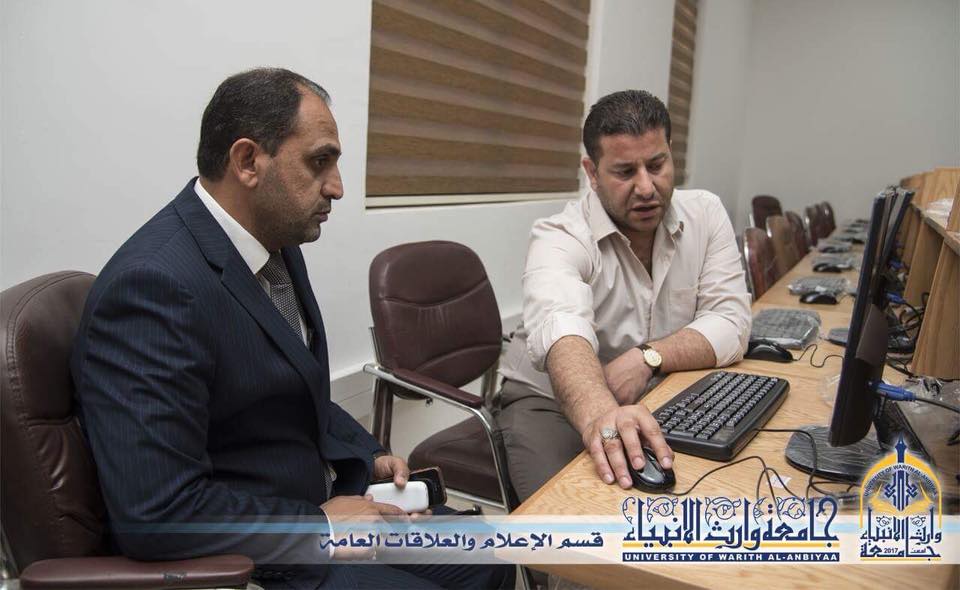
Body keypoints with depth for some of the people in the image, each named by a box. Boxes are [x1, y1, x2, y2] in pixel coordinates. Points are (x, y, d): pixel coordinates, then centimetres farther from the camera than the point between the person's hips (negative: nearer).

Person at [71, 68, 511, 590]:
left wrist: (367, 457, 2)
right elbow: (155, 514, -29)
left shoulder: (273, 242, 1)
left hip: (321, 498, 8)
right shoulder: (155, 284, -26)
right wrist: (322, 527, -19)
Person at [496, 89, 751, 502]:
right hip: (552, 400, -4)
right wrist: (598, 414, -59)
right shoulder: (560, 237, -19)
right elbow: (560, 328, -39)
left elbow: (730, 322, -9)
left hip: (656, 404, 5)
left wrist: (647, 358, -26)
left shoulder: (705, 214, -4)